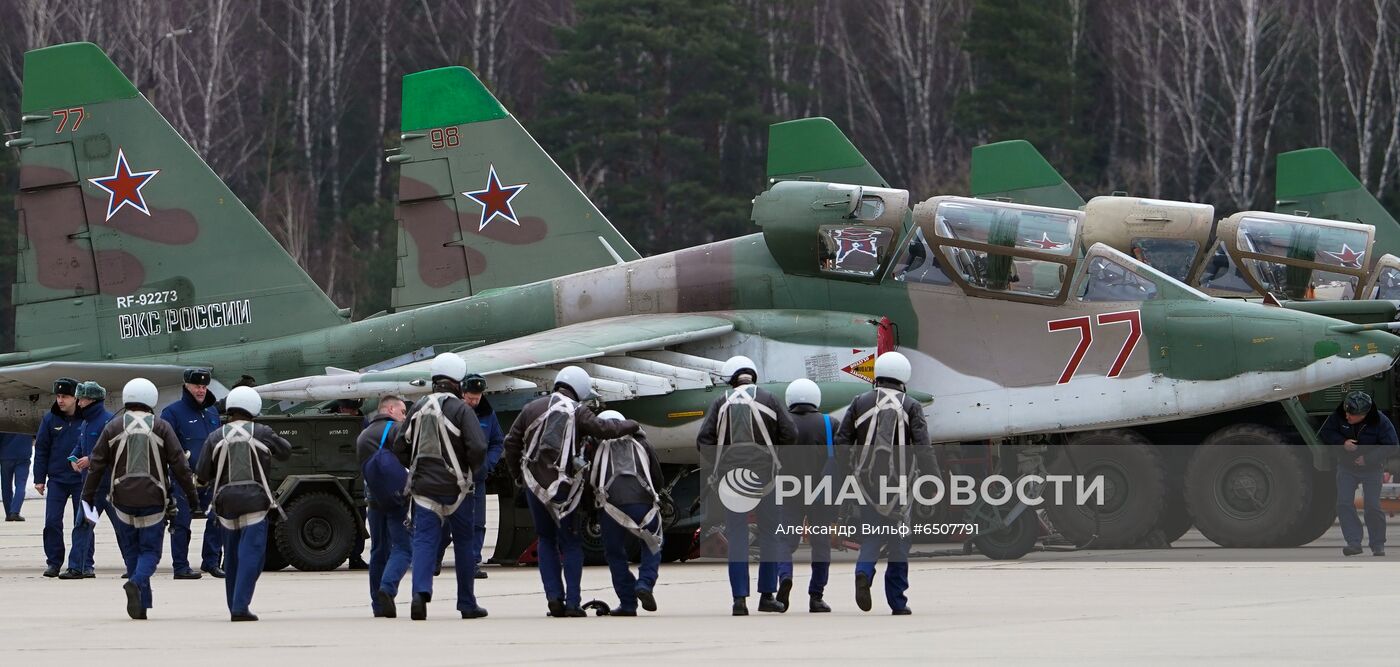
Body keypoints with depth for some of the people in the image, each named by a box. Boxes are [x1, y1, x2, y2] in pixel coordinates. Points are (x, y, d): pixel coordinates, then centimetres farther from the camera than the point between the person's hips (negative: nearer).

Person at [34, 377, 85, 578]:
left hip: (81, 480, -2)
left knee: (81, 524, 0)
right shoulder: (50, 419, 3)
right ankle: (53, 563, 8)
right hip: (57, 479, 2)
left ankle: (77, 564, 4)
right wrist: (39, 478, 3)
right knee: (52, 522, -2)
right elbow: (41, 449, 6)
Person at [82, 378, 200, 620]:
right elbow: (179, 464, -2)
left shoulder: (113, 427, 4)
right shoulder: (161, 427, 0)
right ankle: (137, 582, -26)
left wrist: (87, 497, 9)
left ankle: (142, 605, 9)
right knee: (150, 549, 4)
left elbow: (96, 464, 4)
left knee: (131, 550, 11)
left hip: (123, 499, 2)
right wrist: (192, 494, 5)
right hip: (153, 500, -1)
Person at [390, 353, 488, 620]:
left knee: (424, 540, -1)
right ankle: (467, 604, 15)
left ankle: (420, 593, -24)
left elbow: (400, 445, 9)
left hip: (424, 486, 3)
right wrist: (471, 468, 3)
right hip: (455, 487, -3)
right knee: (463, 543, 9)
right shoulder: (460, 410, -10)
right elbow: (478, 447, -17)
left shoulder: (418, 408, 5)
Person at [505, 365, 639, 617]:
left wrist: (519, 476, 19)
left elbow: (512, 443, 8)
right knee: (571, 543, 7)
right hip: (564, 487, -3)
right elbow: (602, 429, -16)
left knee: (546, 540, 17)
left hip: (534, 484, 3)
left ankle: (553, 595, 3)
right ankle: (572, 603, 0)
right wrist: (630, 426, 2)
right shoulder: (576, 412, -5)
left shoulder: (531, 409, 7)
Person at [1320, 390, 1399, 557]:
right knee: (1344, 504, -10)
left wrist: (1368, 458, -26)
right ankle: (1354, 542, -7)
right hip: (1346, 467, 3)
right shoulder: (1339, 416, -15)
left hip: (1372, 469, -3)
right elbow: (1326, 432, -5)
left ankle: (1378, 545, 9)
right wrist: (1342, 442, -23)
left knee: (1372, 506, -6)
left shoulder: (1380, 422, -22)